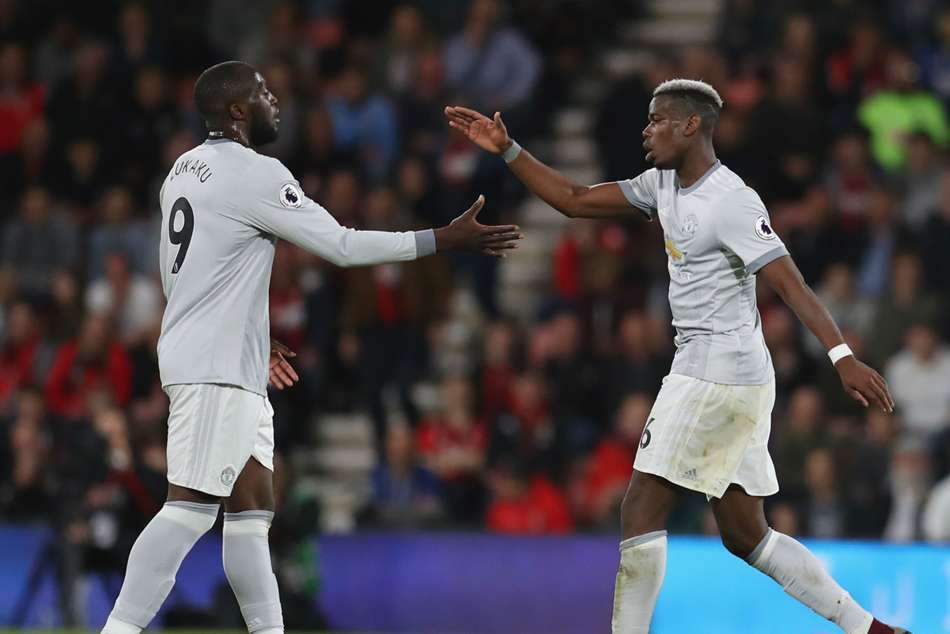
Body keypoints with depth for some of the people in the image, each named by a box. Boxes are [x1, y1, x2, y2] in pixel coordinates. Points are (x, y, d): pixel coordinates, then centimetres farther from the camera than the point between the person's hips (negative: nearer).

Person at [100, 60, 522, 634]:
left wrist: (253, 337, 31)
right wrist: (445, 240, -6)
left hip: (230, 370, 10)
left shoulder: (187, 169, 15)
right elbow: (342, 245, -12)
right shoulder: (255, 174, -13)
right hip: (216, 369, -10)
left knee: (253, 506, 9)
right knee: (191, 507, -14)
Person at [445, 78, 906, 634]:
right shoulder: (664, 184, 12)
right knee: (744, 535, 10)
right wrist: (508, 150, 12)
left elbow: (790, 283, -23)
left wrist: (842, 356, -32)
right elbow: (575, 201, 18)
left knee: (642, 508, -7)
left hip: (716, 373, -10)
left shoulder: (731, 202, -16)